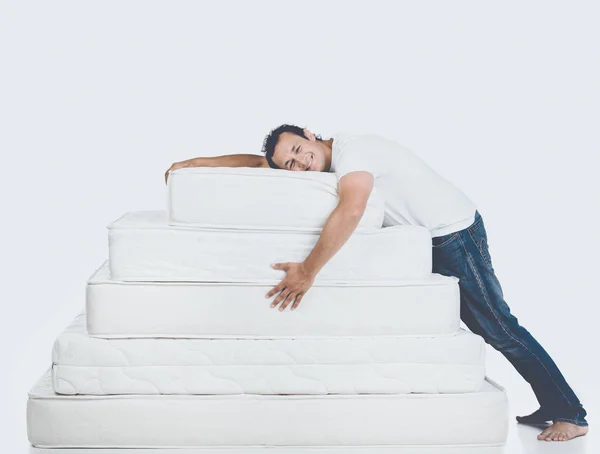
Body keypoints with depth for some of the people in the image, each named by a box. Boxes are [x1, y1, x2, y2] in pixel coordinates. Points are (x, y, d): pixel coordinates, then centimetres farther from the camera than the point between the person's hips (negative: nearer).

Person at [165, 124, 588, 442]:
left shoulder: (352, 148, -25)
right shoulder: (326, 162, 4)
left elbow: (350, 211, -42)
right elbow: (258, 161, 12)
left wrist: (308, 270, -40)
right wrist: (198, 162, 6)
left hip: (455, 231, -9)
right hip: (429, 242, 9)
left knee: (497, 326, -7)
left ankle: (571, 415, 2)